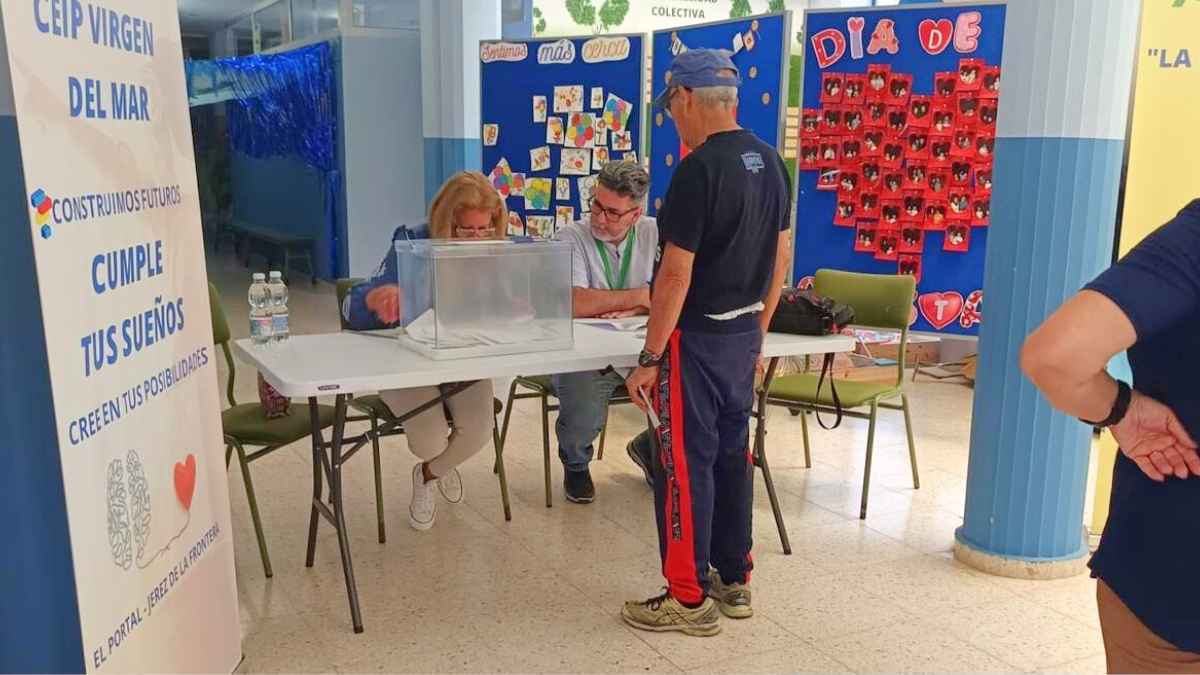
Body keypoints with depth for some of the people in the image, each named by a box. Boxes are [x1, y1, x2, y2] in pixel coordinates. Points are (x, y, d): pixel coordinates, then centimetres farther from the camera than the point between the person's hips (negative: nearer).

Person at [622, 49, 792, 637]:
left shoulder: (698, 169, -19)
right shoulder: (770, 163, 7)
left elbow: (676, 274, -20)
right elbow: (780, 259, 13)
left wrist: (649, 358, -14)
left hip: (696, 338, -8)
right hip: (744, 333, 8)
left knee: (687, 463, 1)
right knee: (733, 452, 16)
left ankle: (690, 598, 12)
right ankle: (733, 581, 28)